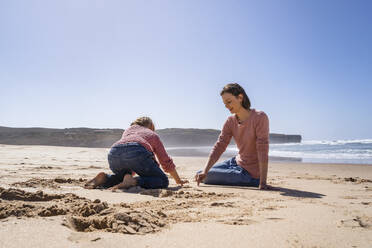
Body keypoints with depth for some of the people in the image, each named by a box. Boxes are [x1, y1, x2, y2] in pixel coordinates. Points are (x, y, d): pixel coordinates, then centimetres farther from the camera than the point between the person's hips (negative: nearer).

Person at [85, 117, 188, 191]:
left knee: (123, 176, 33)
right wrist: (178, 180, 43)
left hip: (113, 154, 5)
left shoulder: (128, 130, 39)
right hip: (137, 152, -5)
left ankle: (105, 178, 3)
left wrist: (130, 173, 61)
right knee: (163, 181, 6)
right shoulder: (153, 135, 30)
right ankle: (134, 181, -19)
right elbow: (166, 162, 32)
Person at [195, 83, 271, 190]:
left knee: (207, 177, -11)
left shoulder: (260, 117, -22)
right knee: (200, 175, 11)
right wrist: (205, 171, -22)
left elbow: (263, 150, -25)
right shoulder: (230, 121, -4)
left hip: (251, 173, -7)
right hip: (237, 162, 7)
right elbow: (219, 146, -11)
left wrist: (262, 183, -28)